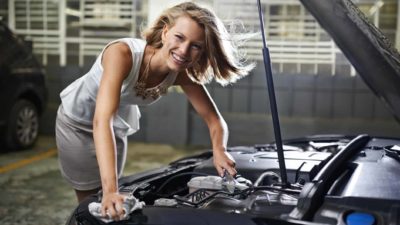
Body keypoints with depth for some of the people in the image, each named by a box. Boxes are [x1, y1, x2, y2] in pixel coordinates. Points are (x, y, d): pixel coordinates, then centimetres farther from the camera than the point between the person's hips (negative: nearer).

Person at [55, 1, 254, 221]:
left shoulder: (181, 74, -23)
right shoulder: (122, 54, -40)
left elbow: (214, 120, -16)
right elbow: (102, 121, -50)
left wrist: (219, 151, -38)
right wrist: (110, 190, -59)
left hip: (118, 127, 5)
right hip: (78, 121, -4)